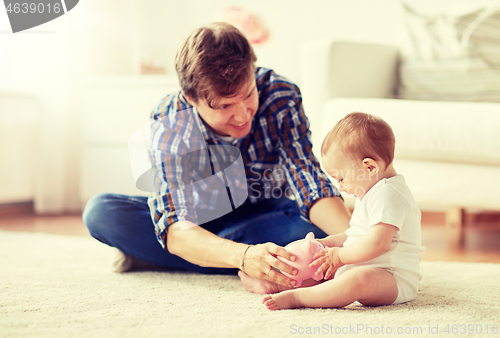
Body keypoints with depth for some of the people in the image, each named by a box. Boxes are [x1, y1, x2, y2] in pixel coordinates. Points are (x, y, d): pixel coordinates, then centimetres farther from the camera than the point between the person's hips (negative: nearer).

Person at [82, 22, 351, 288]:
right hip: (197, 222, -1)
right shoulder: (167, 125, -31)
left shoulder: (280, 97, -27)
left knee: (315, 228, -35)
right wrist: (243, 256, -60)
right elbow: (174, 227, -40)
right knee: (101, 212, -24)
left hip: (265, 216, 1)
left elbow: (309, 183, -32)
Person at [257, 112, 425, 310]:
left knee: (359, 279, -41)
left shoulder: (387, 195, -18)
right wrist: (328, 243, 15)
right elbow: (358, 234, 29)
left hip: (393, 281, -12)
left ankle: (295, 297, -42)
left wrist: (340, 255, -16)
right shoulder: (373, 192, 19)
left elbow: (377, 243, -28)